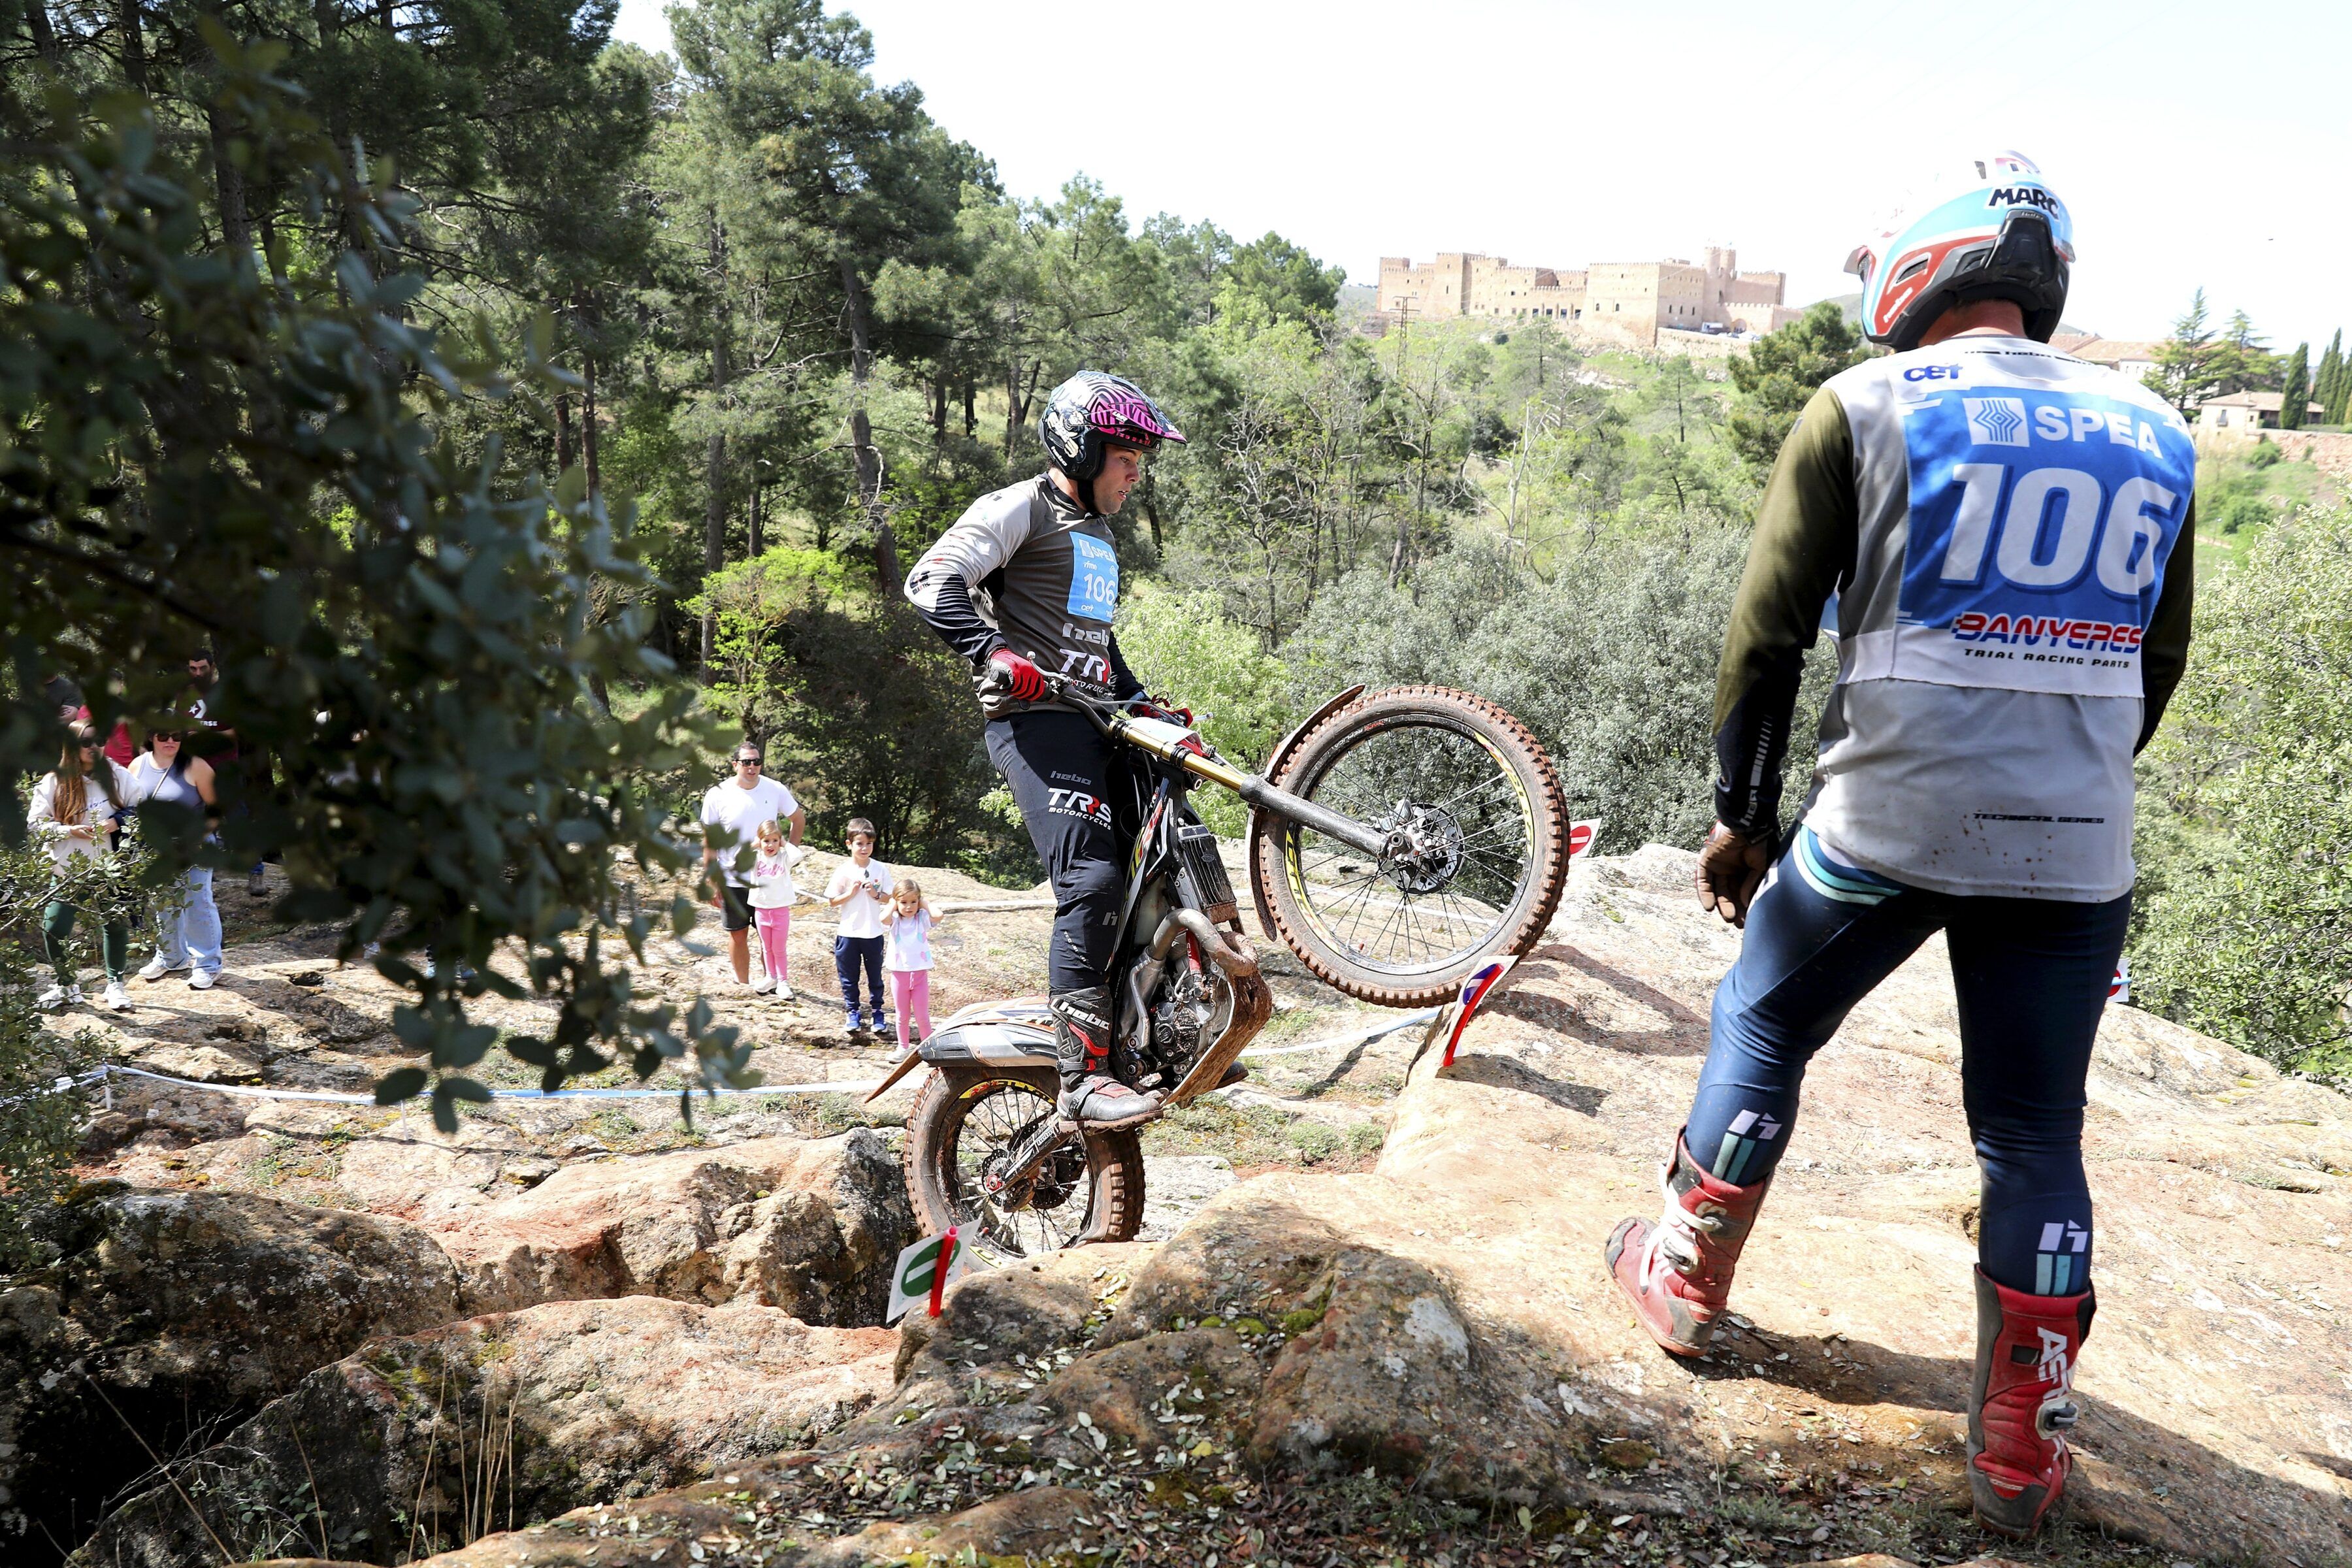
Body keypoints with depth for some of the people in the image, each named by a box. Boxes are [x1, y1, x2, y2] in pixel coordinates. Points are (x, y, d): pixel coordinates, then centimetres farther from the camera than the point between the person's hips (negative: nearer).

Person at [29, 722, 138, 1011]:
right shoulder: (53, 782, -5)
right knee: (54, 929, -3)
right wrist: (69, 830, -18)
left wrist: (118, 822, -14)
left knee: (115, 925, 9)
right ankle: (67, 985, 19)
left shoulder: (117, 776, -2)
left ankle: (115, 985, 25)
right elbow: (36, 822, -4)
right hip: (68, 869, 0)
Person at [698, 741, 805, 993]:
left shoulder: (776, 790, -4)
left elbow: (798, 819, 14)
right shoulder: (717, 795, -8)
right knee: (738, 935, 9)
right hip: (732, 880, -1)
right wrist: (712, 882, -4)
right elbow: (709, 842, -2)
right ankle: (744, 986, 23)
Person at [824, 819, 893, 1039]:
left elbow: (888, 899, 2)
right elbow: (833, 902, -3)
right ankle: (853, 1014, 23)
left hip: (873, 933, 0)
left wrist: (876, 894, -17)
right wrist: (851, 892, -17)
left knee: (875, 976, 11)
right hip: (848, 933, 0)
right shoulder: (843, 871, -6)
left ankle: (878, 1013, 23)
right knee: (849, 977, 9)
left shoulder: (881, 869, -4)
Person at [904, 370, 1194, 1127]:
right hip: (1038, 719, -9)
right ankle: (1083, 1074, -21)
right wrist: (993, 651, -28)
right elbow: (932, 581, -13)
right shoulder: (1021, 509, -1)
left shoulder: (1101, 536, 28)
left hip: (1099, 724, 9)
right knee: (1091, 879, -22)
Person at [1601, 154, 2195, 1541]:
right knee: (2036, 1132, 14)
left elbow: (1768, 635, -4)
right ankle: (2026, 1441, 20)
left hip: (1885, 827, -3)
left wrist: (1743, 816, 6)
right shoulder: (2152, 435, 11)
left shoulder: (1865, 408, -3)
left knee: (1761, 1032, 19)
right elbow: (2158, 667, 16)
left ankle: (1687, 1279, 31)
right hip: (2079, 854, 4)